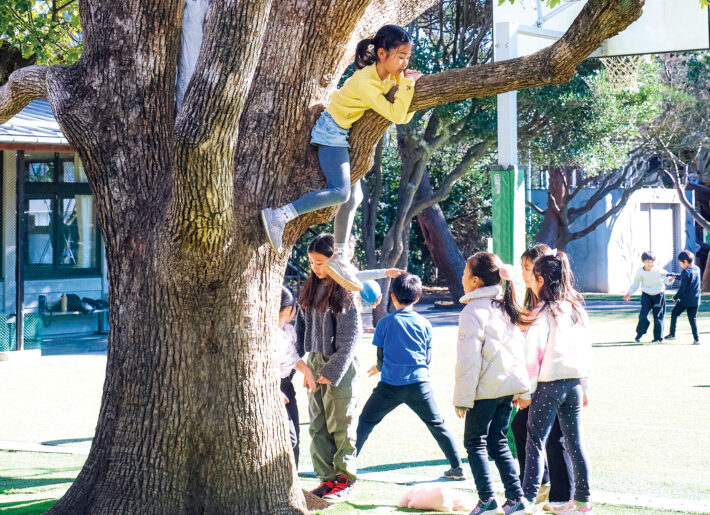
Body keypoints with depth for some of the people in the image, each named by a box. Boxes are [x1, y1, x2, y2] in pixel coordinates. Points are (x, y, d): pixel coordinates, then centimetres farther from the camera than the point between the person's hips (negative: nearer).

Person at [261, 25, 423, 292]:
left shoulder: (391, 75, 0)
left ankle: (339, 259, 17)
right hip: (333, 133, -10)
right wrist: (407, 84, -23)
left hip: (346, 137, 10)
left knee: (353, 197, 10)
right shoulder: (366, 81, -26)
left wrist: (408, 84, -10)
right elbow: (395, 115, -30)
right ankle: (280, 215, -26)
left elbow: (403, 117, 3)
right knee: (340, 192, -24)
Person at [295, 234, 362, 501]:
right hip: (314, 362, 6)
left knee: (341, 426, 0)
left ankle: (345, 479, 8)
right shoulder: (311, 287, 10)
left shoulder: (345, 291, -9)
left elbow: (350, 336, -12)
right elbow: (301, 324, 13)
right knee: (318, 426, 7)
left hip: (340, 366, -6)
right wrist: (303, 360, 4)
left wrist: (333, 371, -14)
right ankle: (327, 478, 13)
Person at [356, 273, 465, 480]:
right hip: (419, 383, 2)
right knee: (436, 424, 12)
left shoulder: (385, 323, -2)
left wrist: (379, 367, 25)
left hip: (390, 385, -2)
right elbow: (428, 359, 10)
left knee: (365, 422, 10)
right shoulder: (424, 323, 4)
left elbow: (381, 356, 2)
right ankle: (457, 466, 12)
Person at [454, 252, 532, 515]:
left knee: (475, 441, 3)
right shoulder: (504, 307, 13)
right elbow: (519, 346, 15)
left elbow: (469, 359, -16)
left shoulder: (473, 310, -12)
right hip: (509, 384, 8)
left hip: (486, 388, -8)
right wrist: (521, 391, 19)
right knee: (498, 440, 14)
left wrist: (463, 397, -11)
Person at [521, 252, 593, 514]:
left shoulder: (542, 313, -11)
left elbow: (533, 354, -12)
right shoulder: (576, 310, 7)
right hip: (574, 383, 6)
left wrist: (526, 392, -6)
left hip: (548, 384, -6)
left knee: (535, 442, -1)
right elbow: (586, 349, 13)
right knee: (575, 443, 11)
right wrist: (583, 387, 20)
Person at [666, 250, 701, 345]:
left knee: (674, 314, 14)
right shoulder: (697, 269, 6)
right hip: (695, 300, 6)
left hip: (685, 300, -6)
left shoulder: (686, 272, -17)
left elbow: (682, 288, -17)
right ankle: (696, 339, -1)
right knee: (693, 319, 10)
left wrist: (675, 297, -3)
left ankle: (672, 334, 16)